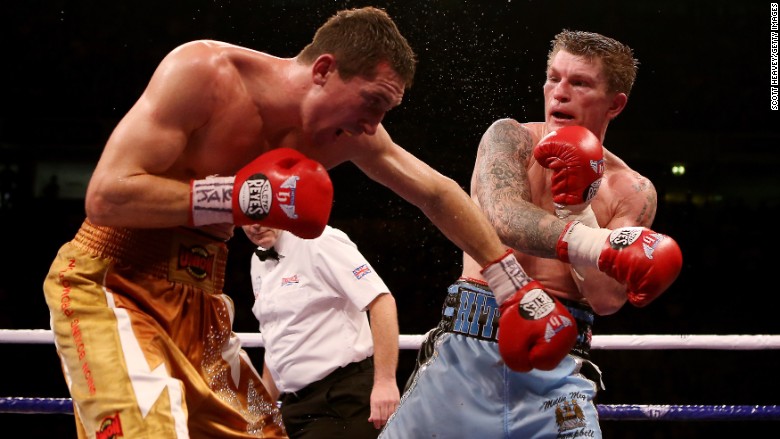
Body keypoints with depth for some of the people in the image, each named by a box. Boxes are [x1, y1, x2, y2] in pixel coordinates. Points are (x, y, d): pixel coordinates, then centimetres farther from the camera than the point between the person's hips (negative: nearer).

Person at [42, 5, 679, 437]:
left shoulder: (351, 134, -3)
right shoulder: (202, 73, -22)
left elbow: (436, 194, 10)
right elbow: (106, 195, -25)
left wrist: (514, 284, 8)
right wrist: (243, 197, -27)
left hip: (197, 299, 8)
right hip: (111, 284, -7)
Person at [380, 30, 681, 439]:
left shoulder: (632, 192, 5)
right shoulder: (510, 138, 2)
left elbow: (607, 299, -6)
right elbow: (505, 221, -18)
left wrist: (577, 206, -12)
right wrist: (609, 245, -26)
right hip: (467, 347, 0)